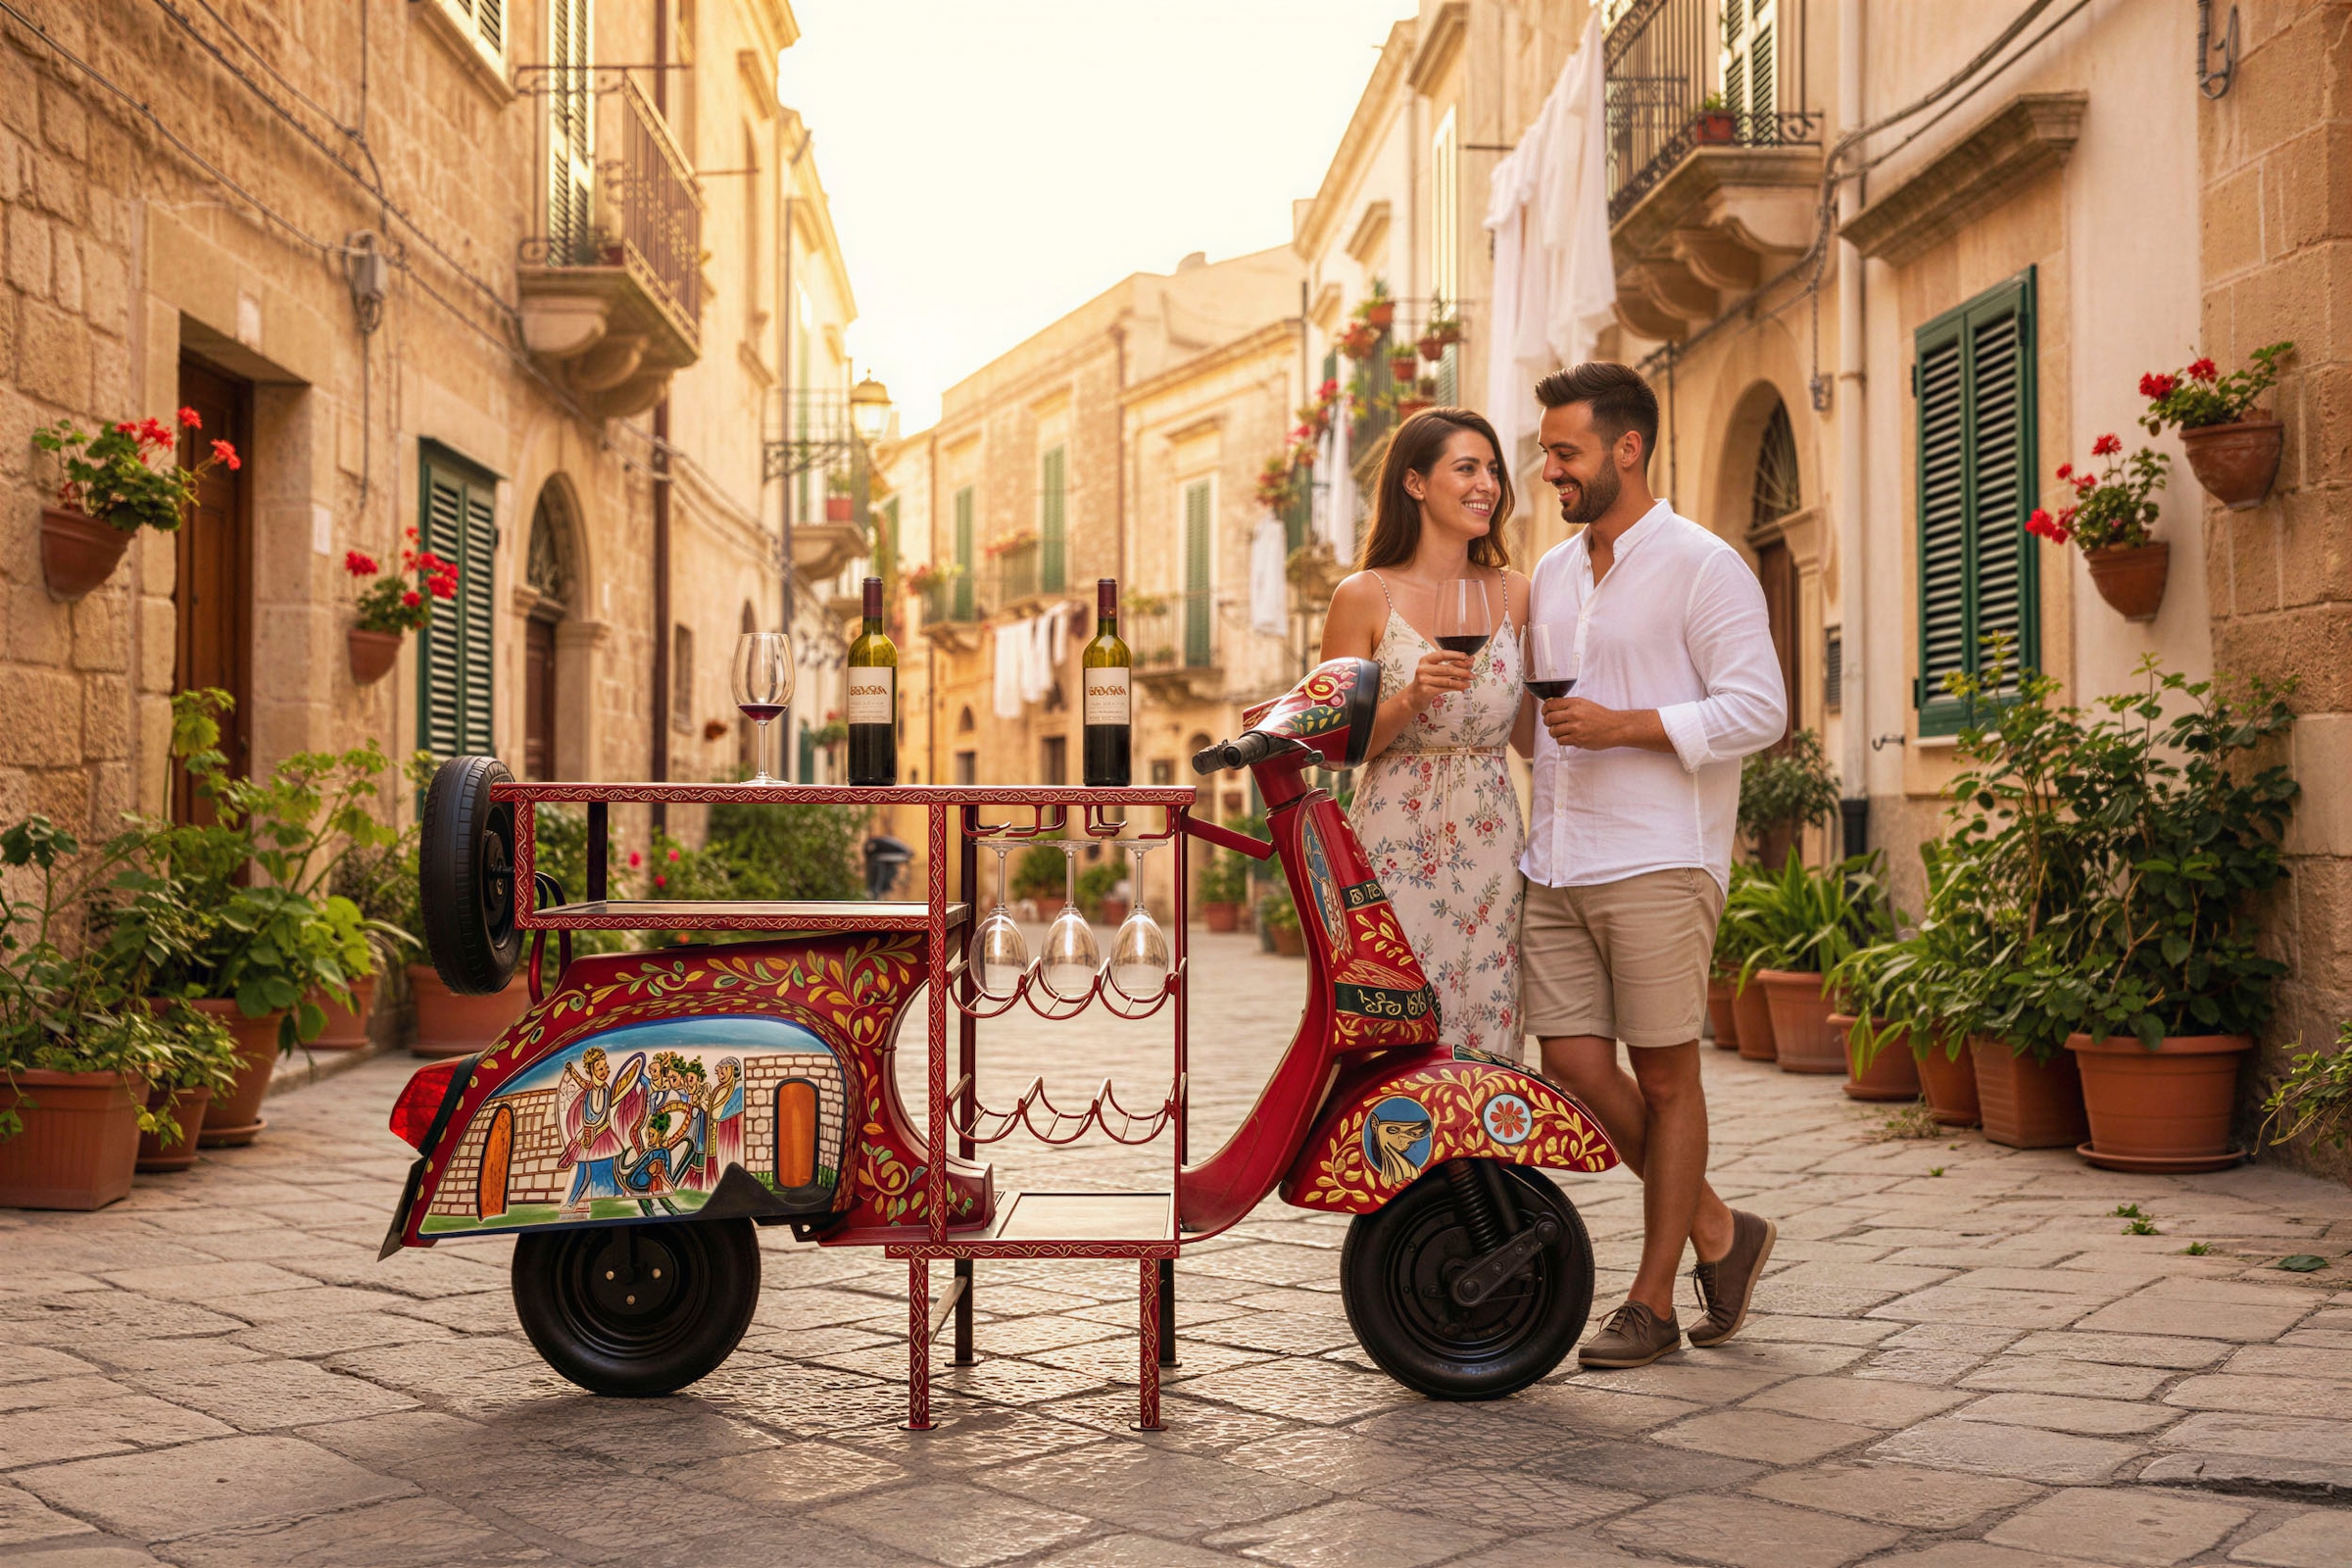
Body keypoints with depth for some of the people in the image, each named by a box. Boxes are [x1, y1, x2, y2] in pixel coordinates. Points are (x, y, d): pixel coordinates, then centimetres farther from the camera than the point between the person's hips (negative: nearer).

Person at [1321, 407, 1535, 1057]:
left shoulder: (1513, 594, 9)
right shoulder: (1365, 597, -2)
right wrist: (1410, 699, -16)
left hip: (1491, 843, 3)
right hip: (1398, 846, -3)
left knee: (1484, 1030, 2)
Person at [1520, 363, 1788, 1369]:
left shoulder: (1702, 566, -5)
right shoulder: (1551, 574, 17)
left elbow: (1759, 709, -12)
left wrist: (1623, 727, -18)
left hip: (1658, 865, -7)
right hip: (1555, 866, 7)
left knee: (1666, 1077, 2)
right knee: (1572, 1063, 2)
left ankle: (1652, 1304, 12)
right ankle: (1717, 1233, 22)